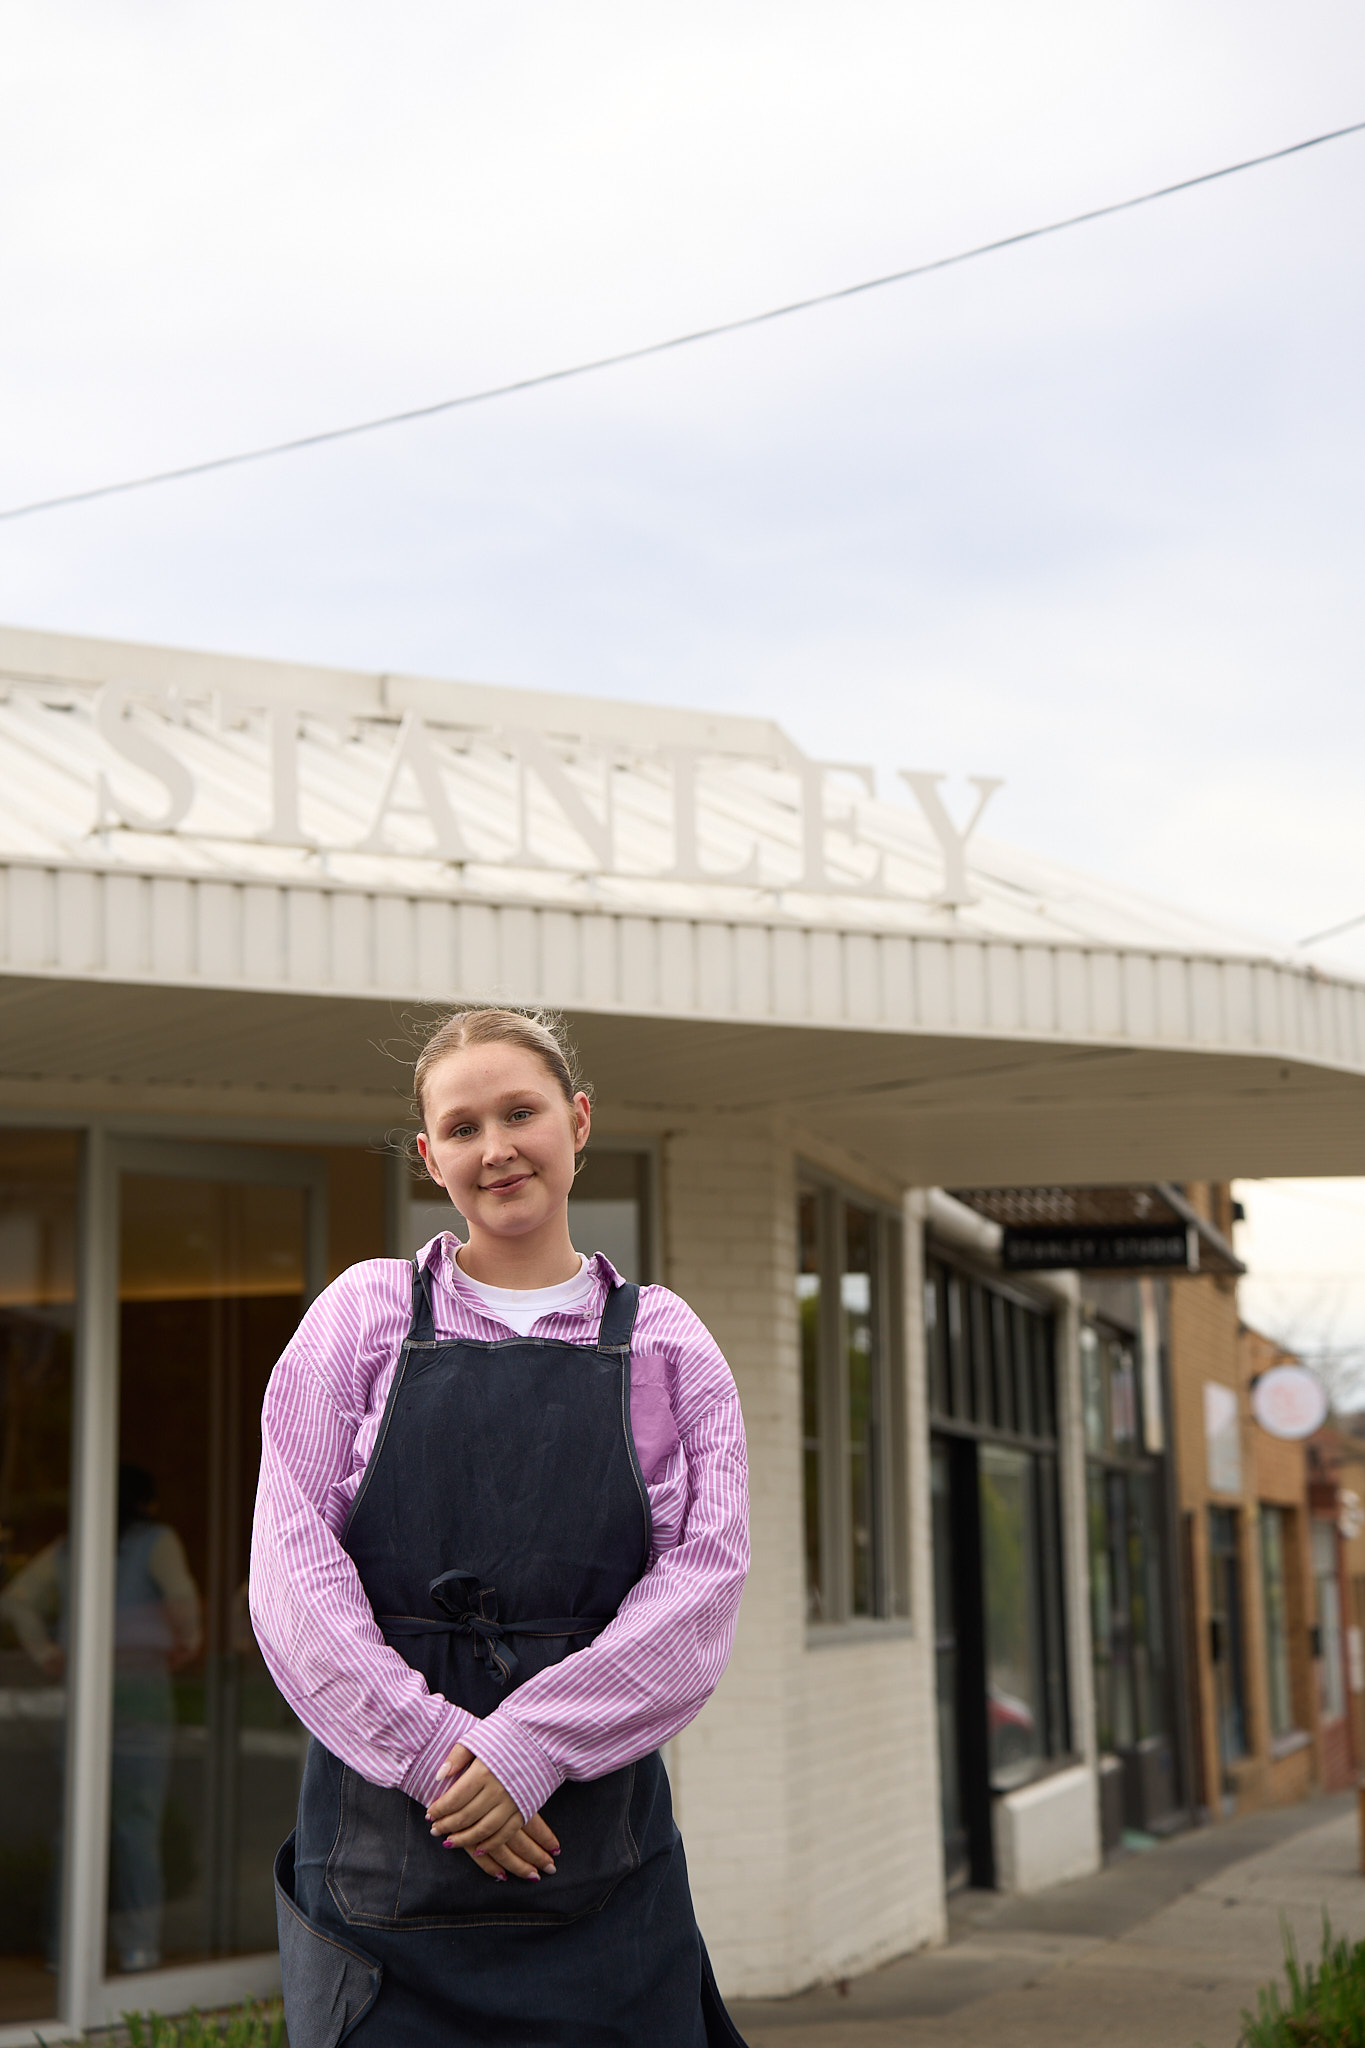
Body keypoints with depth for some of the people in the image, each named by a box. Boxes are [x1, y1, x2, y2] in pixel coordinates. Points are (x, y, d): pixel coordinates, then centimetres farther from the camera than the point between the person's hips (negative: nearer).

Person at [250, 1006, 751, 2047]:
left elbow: (706, 1580, -3)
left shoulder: (663, 1340, 7)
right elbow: (293, 1567, -3)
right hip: (383, 1831, 0)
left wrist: (531, 1743, -15)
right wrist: (431, 1747, -14)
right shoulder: (365, 1314, 6)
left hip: (596, 1839, 1)